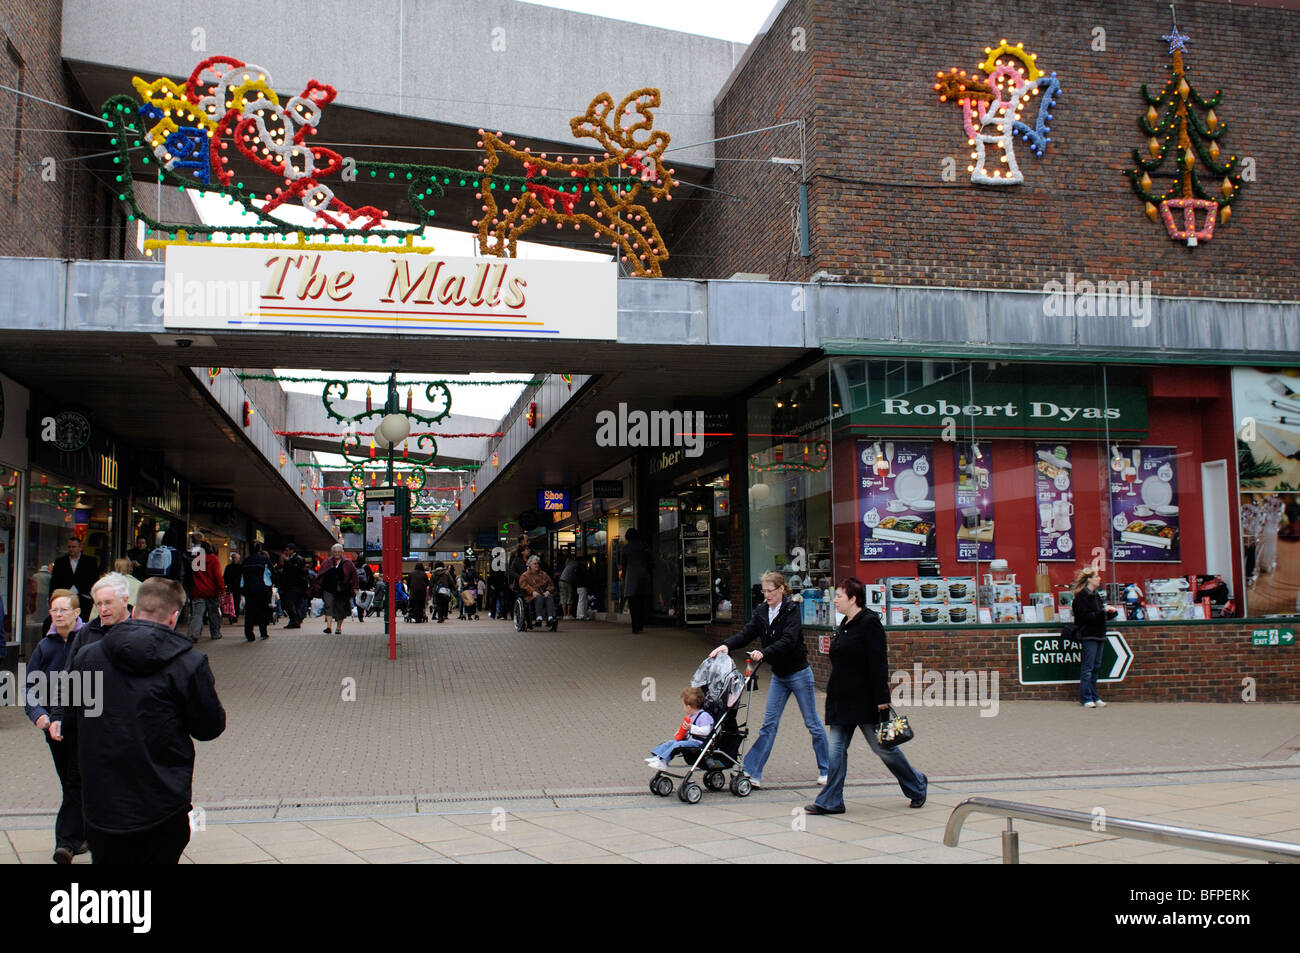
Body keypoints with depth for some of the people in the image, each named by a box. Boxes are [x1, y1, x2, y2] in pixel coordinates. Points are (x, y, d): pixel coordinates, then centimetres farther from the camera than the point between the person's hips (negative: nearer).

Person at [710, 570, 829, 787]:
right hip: (778, 675, 6)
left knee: (812, 723, 5)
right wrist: (727, 646, -22)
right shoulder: (762, 611, 3)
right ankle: (752, 772, -1)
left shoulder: (792, 610, -16)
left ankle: (826, 770, 19)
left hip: (799, 673, -6)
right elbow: (747, 633, -5)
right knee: (769, 724, 2)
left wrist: (764, 653, -40)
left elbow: (788, 641, -27)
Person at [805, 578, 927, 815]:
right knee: (836, 749, 2)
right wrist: (833, 695, 20)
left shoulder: (869, 623, -14)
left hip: (864, 701, -8)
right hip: (842, 701, 8)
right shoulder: (845, 625, 13)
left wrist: (882, 699, -20)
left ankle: (917, 785, 23)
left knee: (883, 747, 4)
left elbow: (878, 664, -17)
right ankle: (830, 802, 4)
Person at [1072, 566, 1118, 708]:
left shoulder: (1096, 595, 16)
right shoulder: (1082, 596, -11)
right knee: (1088, 667, -6)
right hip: (1088, 636, -9)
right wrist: (1103, 612, -20)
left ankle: (1094, 697, 15)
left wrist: (1112, 612, 5)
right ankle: (1086, 698, -3)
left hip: (1098, 635, 9)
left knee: (1096, 667, 10)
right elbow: (1086, 617, -18)